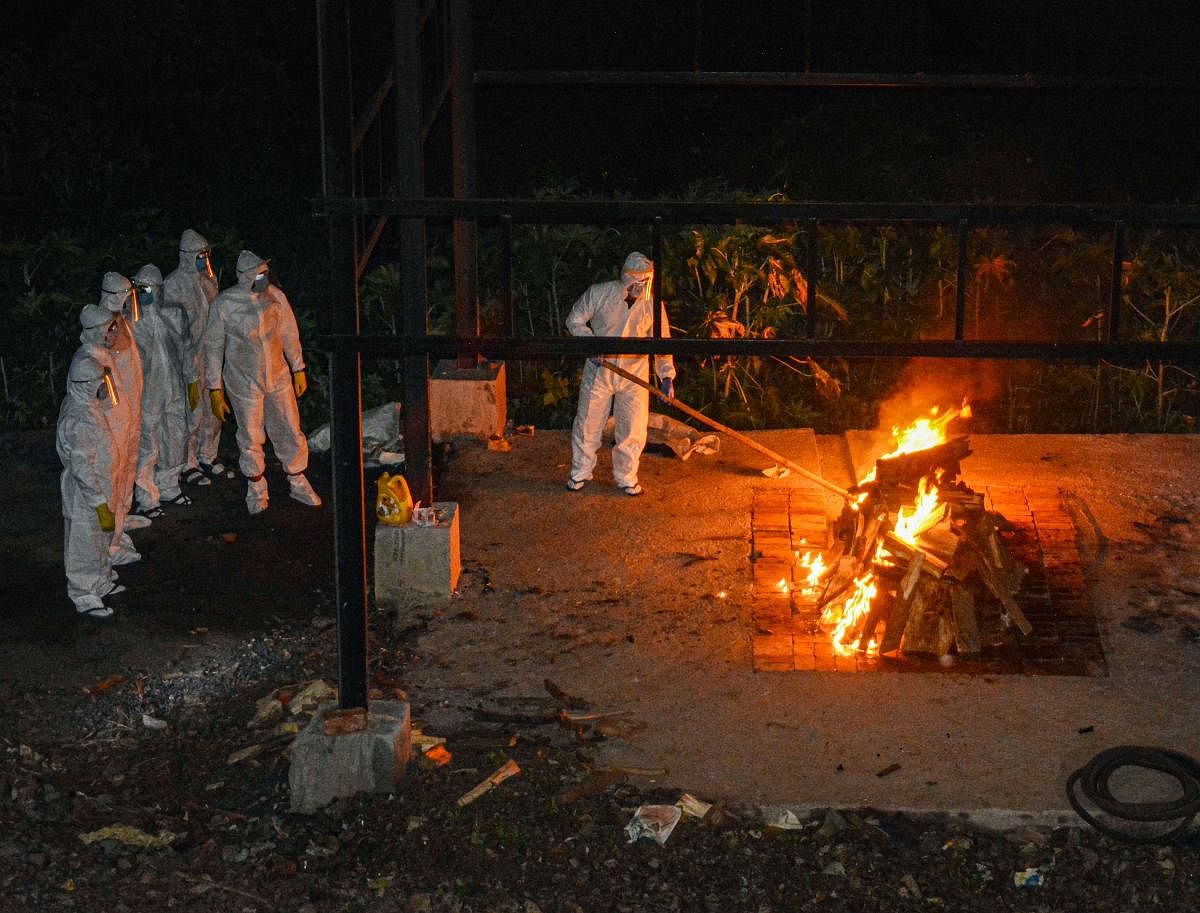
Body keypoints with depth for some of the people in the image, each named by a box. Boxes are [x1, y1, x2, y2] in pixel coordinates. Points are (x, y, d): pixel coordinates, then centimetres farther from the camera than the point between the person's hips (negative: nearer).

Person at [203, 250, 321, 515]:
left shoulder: (275, 296, -5)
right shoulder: (223, 304, -14)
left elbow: (289, 334, 8)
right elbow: (213, 346, -6)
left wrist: (298, 370, 11)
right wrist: (215, 389, -6)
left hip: (279, 377, 3)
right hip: (244, 382, -3)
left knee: (290, 431, 9)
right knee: (250, 438, 9)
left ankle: (298, 483, 29)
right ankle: (256, 488, 29)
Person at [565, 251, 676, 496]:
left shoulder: (653, 304, -4)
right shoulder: (600, 293, -10)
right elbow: (574, 320, -1)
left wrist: (666, 376, -12)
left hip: (635, 375, 1)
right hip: (599, 372, -1)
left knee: (633, 429, 3)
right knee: (587, 424, 7)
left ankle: (626, 477, 22)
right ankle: (580, 473, 25)